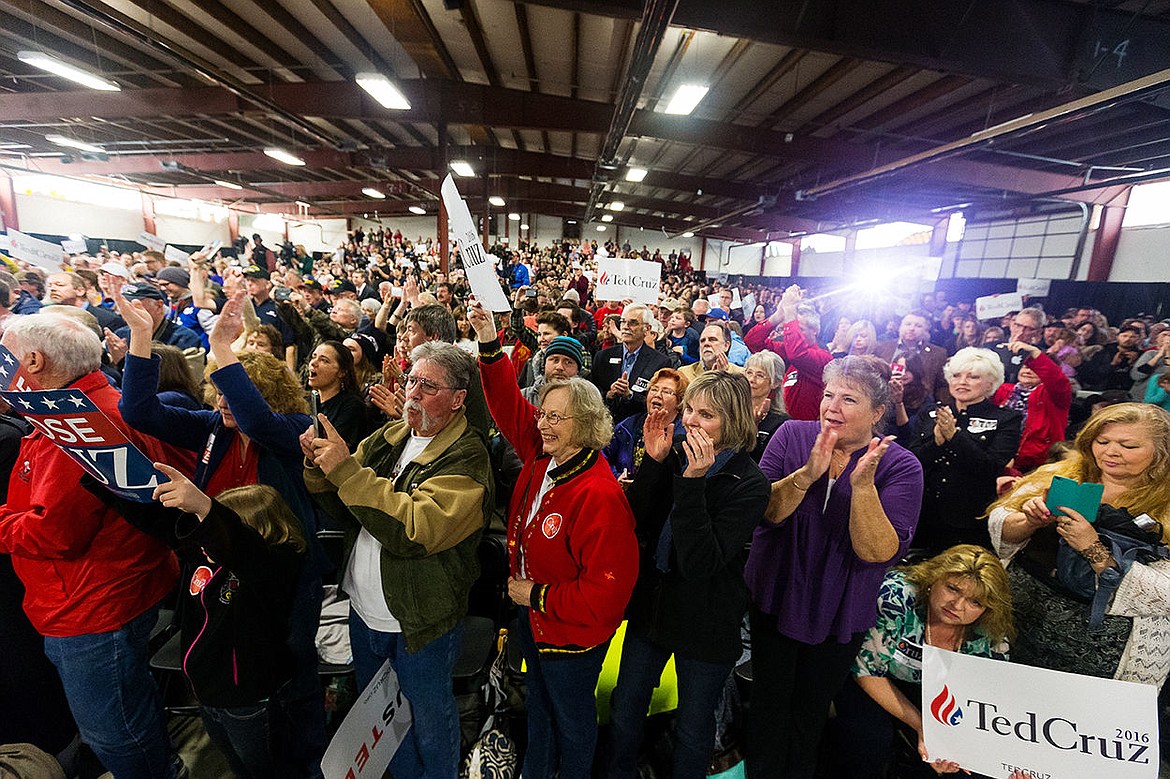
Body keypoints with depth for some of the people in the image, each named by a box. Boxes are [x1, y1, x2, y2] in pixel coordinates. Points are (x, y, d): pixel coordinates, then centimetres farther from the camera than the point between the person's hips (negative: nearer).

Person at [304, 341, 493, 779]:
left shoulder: (466, 458, -22)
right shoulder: (389, 437, 0)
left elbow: (415, 530, -34)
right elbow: (342, 509, 5)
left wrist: (346, 470, -32)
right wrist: (319, 466, -15)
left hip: (420, 625, -7)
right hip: (363, 612, 7)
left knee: (428, 722, 17)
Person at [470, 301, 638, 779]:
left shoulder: (599, 495, -34)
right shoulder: (542, 454, -11)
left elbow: (606, 590, -32)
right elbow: (509, 405, -4)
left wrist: (538, 595, -22)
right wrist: (489, 345, -14)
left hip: (573, 632, -7)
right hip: (532, 615, 8)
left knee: (572, 719, 22)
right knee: (538, 706, 32)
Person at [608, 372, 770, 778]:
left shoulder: (749, 484, -21)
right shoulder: (675, 456, -7)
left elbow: (700, 564, -29)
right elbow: (632, 525, -11)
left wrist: (692, 482, -36)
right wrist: (653, 461, -22)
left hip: (706, 626, -4)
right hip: (651, 604, 5)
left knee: (693, 728, 20)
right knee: (624, 711, 23)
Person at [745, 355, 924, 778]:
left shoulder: (900, 466, -14)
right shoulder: (792, 435, -12)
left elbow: (878, 552, -22)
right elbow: (761, 512, -19)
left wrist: (863, 485, -36)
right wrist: (806, 474, -35)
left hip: (838, 613, 0)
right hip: (774, 597, 1)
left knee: (810, 711, 22)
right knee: (769, 703, 19)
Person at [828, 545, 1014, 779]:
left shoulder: (991, 637, -19)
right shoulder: (896, 595, -33)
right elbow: (868, 670, -23)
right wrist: (920, 726, -26)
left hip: (930, 690, 5)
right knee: (872, 738, -29)